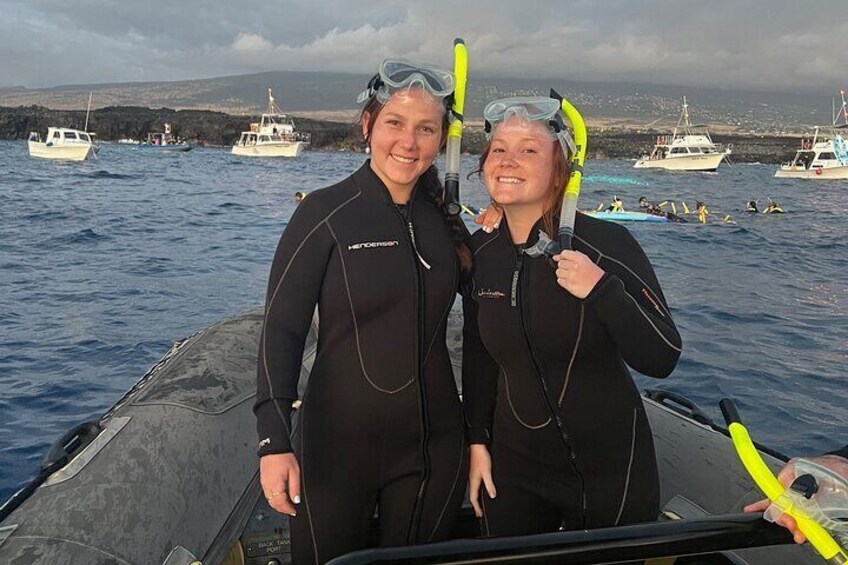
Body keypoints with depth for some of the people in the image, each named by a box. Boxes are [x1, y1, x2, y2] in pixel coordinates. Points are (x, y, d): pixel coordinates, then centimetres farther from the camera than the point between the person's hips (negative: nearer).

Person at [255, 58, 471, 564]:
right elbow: (281, 330, -12)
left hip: (435, 446, 4)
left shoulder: (445, 218, 3)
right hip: (339, 444, -4)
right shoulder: (326, 213, -10)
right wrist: (275, 441, -19)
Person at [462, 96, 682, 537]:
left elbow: (662, 360, -18)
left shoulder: (605, 244, -17)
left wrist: (602, 290, -31)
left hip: (608, 469, -3)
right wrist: (477, 441, 7)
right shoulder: (480, 252, -4)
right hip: (512, 467, 4)